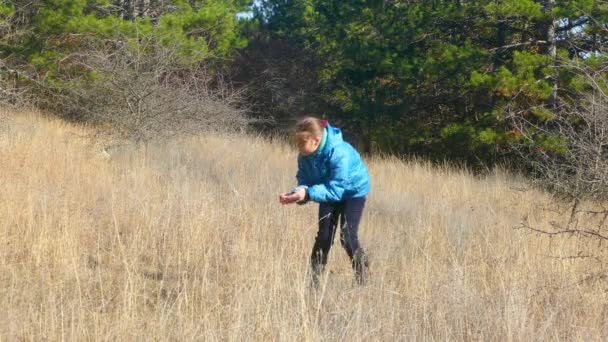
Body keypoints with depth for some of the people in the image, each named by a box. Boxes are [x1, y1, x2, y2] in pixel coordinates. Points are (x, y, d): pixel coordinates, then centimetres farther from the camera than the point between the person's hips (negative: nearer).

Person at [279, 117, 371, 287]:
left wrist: (308, 193, -49)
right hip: (330, 190, 5)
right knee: (324, 235, 0)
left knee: (347, 236, -11)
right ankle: (314, 276, 7)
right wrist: (298, 192, -36)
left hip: (353, 190, -5)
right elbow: (304, 180, -13)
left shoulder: (339, 154, -39)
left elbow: (335, 190, -40)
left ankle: (362, 272, 10)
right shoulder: (304, 156, -20)